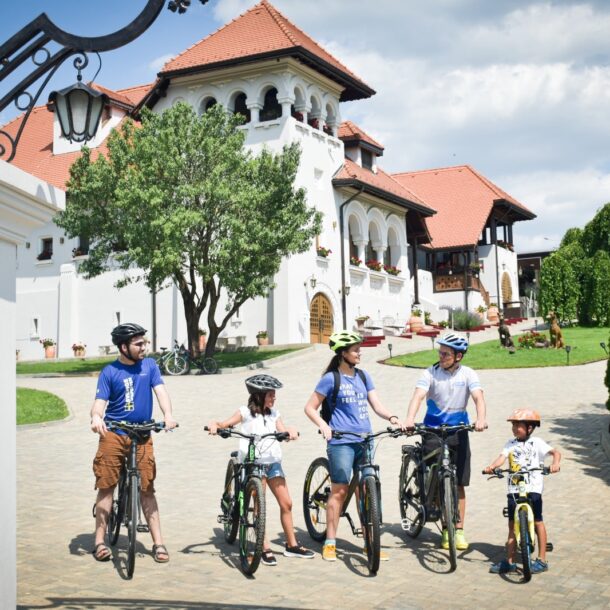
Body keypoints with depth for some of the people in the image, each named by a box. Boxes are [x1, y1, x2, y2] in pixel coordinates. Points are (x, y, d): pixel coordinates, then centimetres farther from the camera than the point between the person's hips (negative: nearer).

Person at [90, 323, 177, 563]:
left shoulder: (149, 365, 4)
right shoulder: (109, 372, -2)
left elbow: (160, 390, -5)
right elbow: (100, 402, -7)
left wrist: (168, 415, -25)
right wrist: (96, 417, -31)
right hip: (113, 434, -1)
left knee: (147, 489, 1)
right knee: (106, 486, 1)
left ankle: (158, 543, 4)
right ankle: (100, 541, 10)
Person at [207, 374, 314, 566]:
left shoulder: (274, 413, 11)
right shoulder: (246, 413, -3)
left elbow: (282, 431, -2)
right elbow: (225, 424, -9)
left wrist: (290, 431, -24)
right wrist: (214, 425, -30)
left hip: (273, 462, 5)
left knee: (286, 503, 6)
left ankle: (292, 545, 18)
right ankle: (265, 550, 2)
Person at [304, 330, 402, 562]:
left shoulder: (363, 376, 14)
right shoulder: (331, 378, -1)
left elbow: (376, 404, 10)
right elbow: (310, 408, 1)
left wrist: (392, 417, -10)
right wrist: (323, 425, -16)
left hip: (365, 441, 5)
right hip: (341, 442, -5)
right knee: (339, 491, -3)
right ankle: (330, 543, 6)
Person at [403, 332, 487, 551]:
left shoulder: (468, 374, -3)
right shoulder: (431, 373, -7)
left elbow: (478, 397, -18)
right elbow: (418, 395, -21)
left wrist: (481, 419, -38)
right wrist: (410, 419, -40)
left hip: (458, 431, 1)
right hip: (433, 430, -1)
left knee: (458, 484, 3)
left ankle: (459, 530, 11)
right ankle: (446, 529, 11)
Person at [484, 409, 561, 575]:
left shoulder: (536, 443, -2)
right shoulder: (511, 444, 10)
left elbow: (555, 452, -11)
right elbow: (502, 457, -5)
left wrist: (555, 463, -32)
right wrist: (492, 466, -25)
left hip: (533, 488, -4)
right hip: (514, 489, 5)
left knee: (537, 521, -1)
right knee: (512, 524, 7)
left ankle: (542, 560, 8)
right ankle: (509, 561, 14)